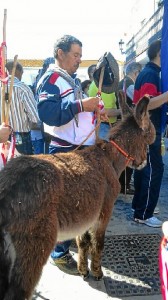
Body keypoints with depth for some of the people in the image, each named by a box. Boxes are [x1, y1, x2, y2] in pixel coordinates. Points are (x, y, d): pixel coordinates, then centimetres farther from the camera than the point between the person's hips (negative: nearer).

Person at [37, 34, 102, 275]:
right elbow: (47, 112, -28)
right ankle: (60, 254, 13)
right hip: (65, 152, -9)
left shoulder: (72, 80, 19)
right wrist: (81, 105, -26)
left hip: (82, 149, 10)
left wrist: (93, 110, 11)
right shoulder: (51, 79, -11)